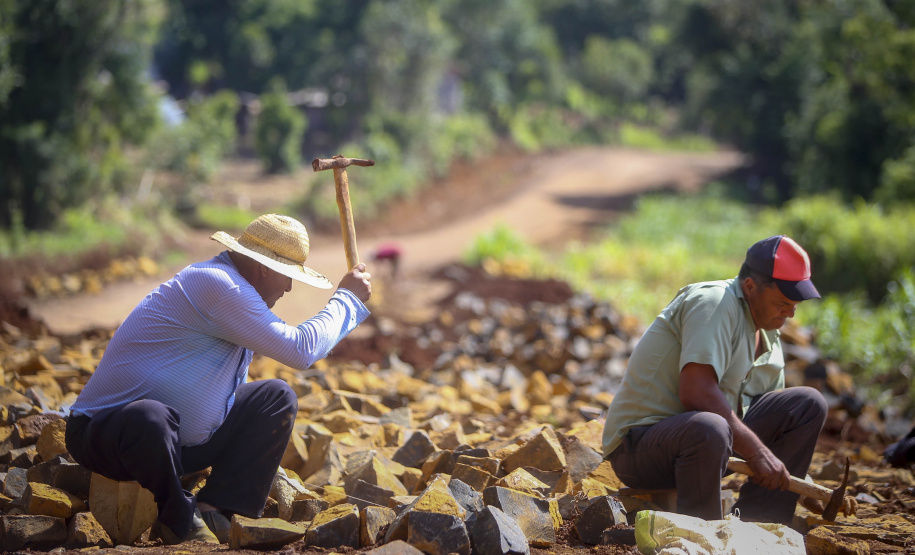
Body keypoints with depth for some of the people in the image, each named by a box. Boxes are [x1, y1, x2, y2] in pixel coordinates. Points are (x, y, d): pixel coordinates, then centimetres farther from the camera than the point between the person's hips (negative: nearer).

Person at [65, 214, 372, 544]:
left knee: (276, 397, 7)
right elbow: (301, 350, -19)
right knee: (149, 418, -45)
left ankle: (216, 513, -7)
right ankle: (179, 518, -13)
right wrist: (348, 299, -6)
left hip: (174, 442, 10)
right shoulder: (216, 285, -22)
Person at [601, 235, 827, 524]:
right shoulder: (715, 302, -17)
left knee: (808, 404, 2)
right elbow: (696, 392, -29)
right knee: (709, 429, -42)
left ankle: (752, 525, -4)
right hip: (638, 443, -9)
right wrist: (756, 451, -25)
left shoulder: (768, 338, 12)